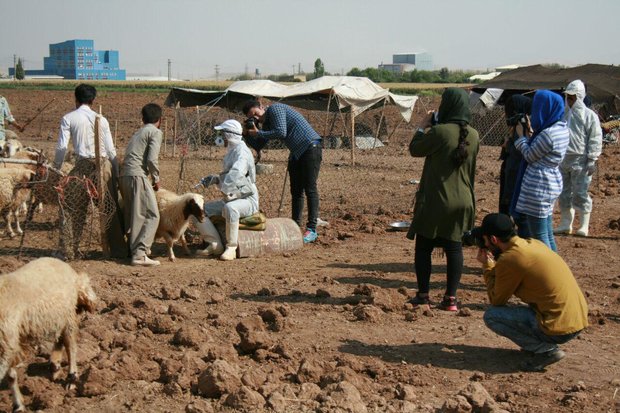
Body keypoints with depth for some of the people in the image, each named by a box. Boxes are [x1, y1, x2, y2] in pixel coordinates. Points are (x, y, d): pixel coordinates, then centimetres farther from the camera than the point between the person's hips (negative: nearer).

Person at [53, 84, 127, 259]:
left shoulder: (68, 118, 4)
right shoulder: (101, 119, 9)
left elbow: (62, 147, -2)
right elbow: (111, 150, 8)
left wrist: (56, 169, 8)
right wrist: (117, 173, 14)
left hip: (83, 165, -2)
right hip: (104, 164, 2)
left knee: (72, 208, 9)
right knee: (111, 208, 9)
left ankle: (67, 250, 8)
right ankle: (118, 250, 13)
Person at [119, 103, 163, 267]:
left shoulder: (138, 133, 25)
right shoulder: (155, 132, 0)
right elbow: (151, 159, -11)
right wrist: (156, 179, 2)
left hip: (124, 176, 9)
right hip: (138, 175, -9)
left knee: (133, 216, 15)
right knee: (151, 216, -8)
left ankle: (133, 250, 20)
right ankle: (139, 253, -16)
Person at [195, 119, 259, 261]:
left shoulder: (241, 151, -14)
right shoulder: (230, 152, 17)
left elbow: (235, 174, -33)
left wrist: (227, 192, -31)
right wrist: (214, 179, 10)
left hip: (248, 200, -10)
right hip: (231, 199, 10)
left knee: (230, 208, -42)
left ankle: (231, 248, -28)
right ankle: (215, 245, -7)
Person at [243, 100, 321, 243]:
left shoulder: (275, 109, -11)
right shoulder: (267, 123, 15)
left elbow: (281, 132, -24)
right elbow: (258, 146, 16)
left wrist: (257, 133, -15)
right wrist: (247, 133, -1)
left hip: (310, 149, -10)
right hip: (296, 153, 10)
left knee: (310, 189, -11)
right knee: (296, 191, 10)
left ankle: (312, 230, -12)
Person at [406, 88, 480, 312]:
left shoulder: (440, 131, -17)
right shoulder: (473, 135, 3)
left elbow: (414, 149, -6)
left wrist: (423, 126, 7)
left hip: (435, 201, -5)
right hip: (462, 201, 5)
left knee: (423, 247, 8)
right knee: (454, 247, 9)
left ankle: (423, 295, 12)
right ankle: (451, 297, 10)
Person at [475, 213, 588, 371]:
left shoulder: (509, 260, -15)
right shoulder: (533, 243, 9)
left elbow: (497, 301, -2)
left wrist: (487, 266, 8)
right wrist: (494, 262, 16)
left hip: (559, 329, -8)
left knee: (491, 315, -1)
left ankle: (546, 349, -4)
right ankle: (542, 343, 17)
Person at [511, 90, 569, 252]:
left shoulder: (548, 133, -22)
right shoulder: (562, 128, 7)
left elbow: (530, 156, -11)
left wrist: (522, 136, 2)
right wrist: (530, 133, 7)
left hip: (539, 185, -10)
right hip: (552, 182, 10)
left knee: (539, 237, -3)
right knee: (547, 235, 17)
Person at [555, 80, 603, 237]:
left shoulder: (590, 116, -4)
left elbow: (595, 139, -6)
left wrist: (592, 160, -12)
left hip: (580, 162, -6)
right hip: (562, 160, 6)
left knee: (580, 194, -4)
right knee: (564, 194, 11)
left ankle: (584, 226, 5)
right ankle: (565, 224, 20)